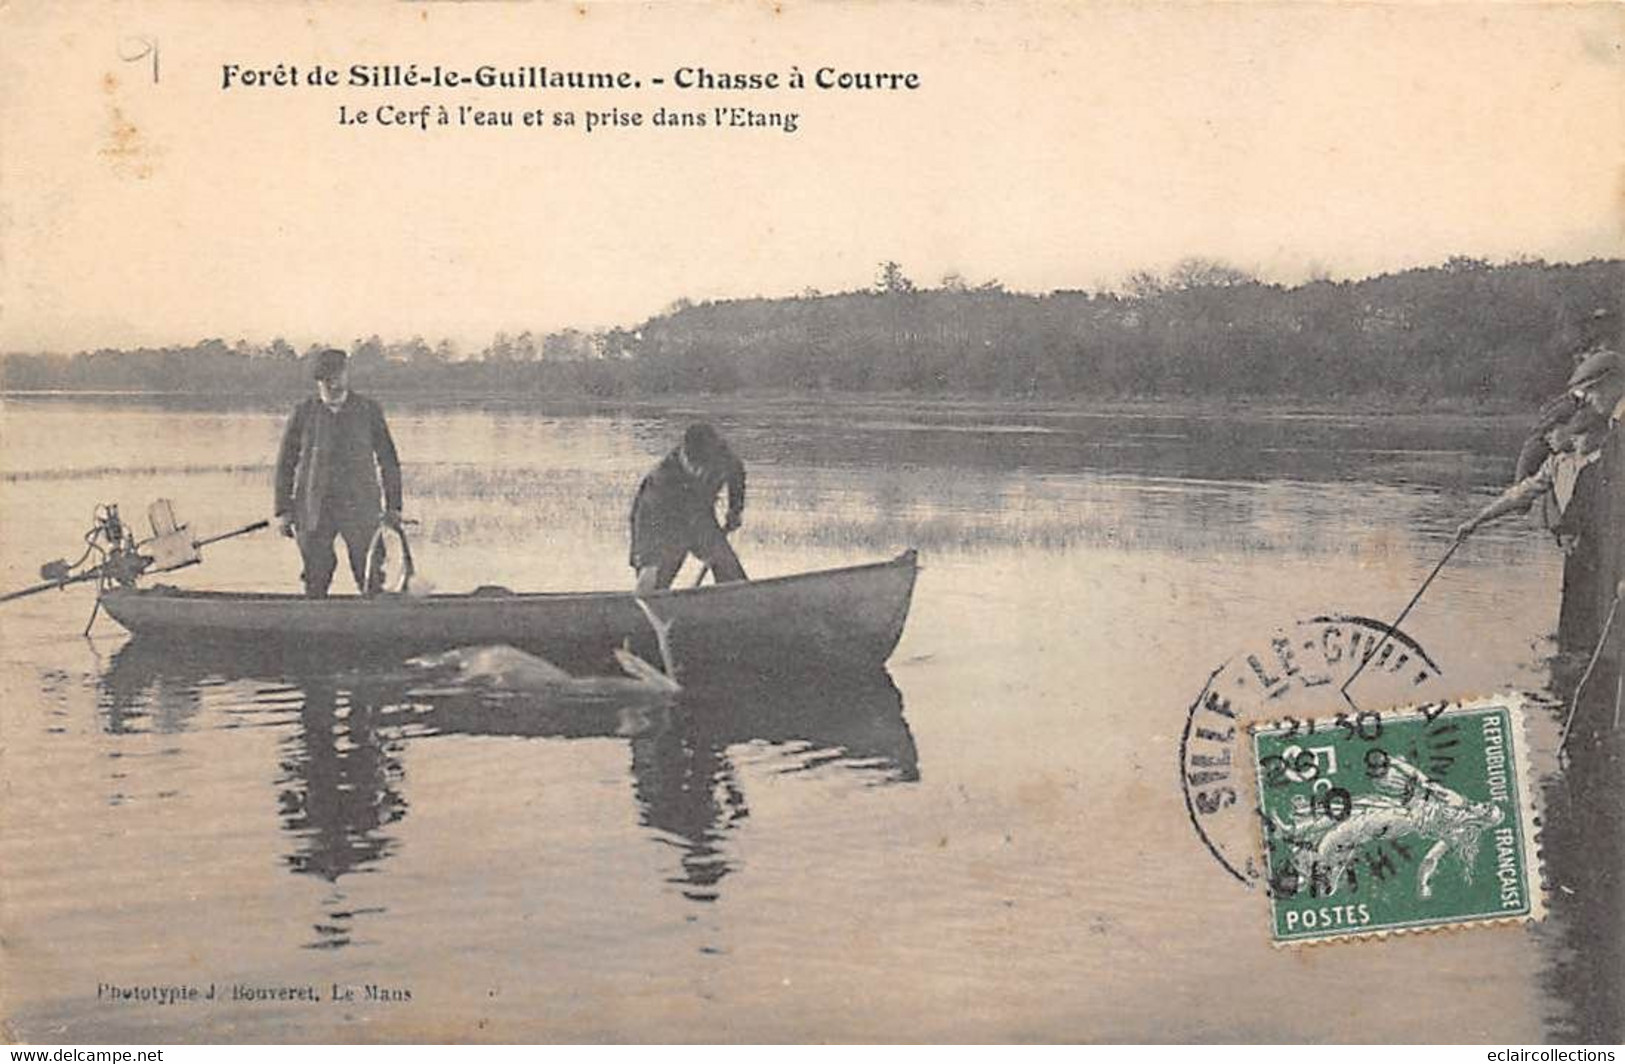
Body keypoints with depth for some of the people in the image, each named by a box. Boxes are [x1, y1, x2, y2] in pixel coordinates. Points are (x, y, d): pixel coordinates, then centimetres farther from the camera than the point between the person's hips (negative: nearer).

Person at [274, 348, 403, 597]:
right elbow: (285, 463, 9)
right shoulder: (303, 413, 5)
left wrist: (393, 505, 4)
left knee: (371, 582, -4)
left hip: (361, 509, -1)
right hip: (314, 510, 1)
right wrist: (283, 510, 3)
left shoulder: (369, 411, 4)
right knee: (315, 584, 2)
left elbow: (388, 460, 9)